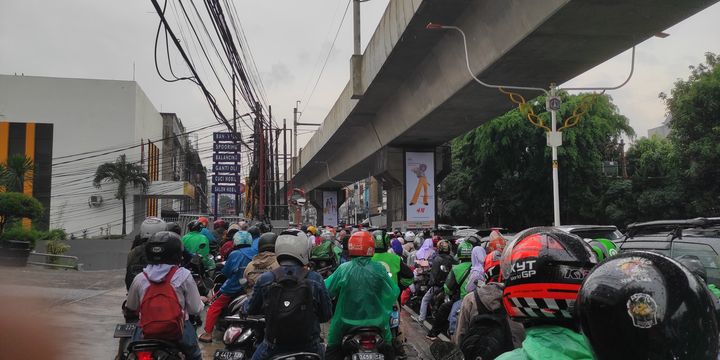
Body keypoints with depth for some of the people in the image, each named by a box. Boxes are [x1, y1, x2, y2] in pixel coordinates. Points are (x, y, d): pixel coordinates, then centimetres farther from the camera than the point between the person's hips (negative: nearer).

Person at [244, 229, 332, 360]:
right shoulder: (315, 279, -13)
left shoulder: (265, 279, -11)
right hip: (308, 348, 0)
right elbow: (326, 315, -5)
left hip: (273, 349, 0)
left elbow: (250, 310, 3)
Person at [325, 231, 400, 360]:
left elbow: (327, 289, -9)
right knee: (387, 345, 27)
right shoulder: (378, 269, -13)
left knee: (333, 348, 18)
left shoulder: (343, 269, -16)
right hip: (375, 319, 1)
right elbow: (394, 291, -3)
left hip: (348, 320, -1)